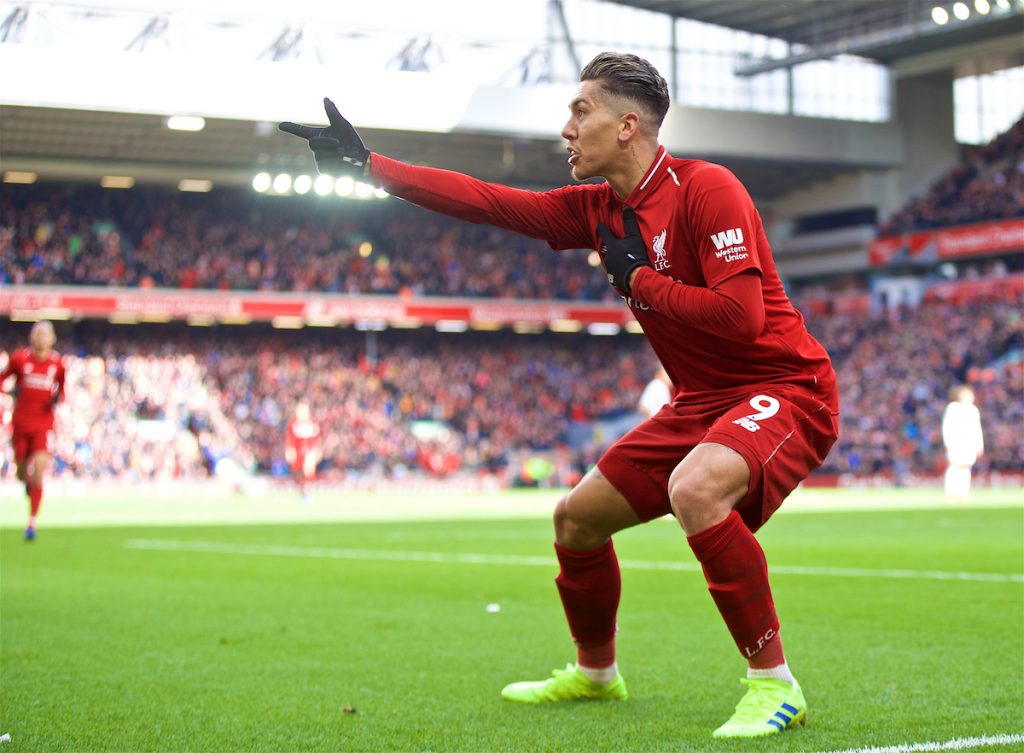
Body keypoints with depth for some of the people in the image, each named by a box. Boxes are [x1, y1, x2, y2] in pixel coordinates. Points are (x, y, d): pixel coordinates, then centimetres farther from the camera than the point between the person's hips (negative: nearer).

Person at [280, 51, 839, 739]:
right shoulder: (598, 210, 5)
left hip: (786, 389, -9)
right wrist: (366, 164, 9)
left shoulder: (707, 190, -19)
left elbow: (740, 315, -28)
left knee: (694, 490, -38)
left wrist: (637, 276, -17)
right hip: (702, 401, 9)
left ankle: (774, 684, -23)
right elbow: (486, 200, 9)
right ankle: (596, 672, 39)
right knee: (577, 518, 13)